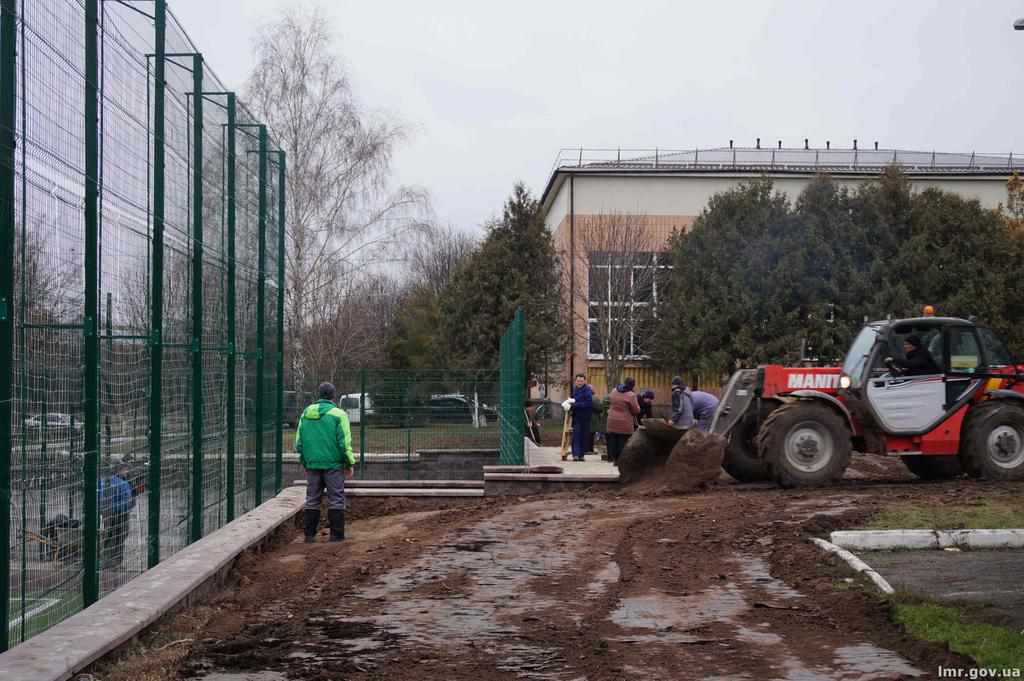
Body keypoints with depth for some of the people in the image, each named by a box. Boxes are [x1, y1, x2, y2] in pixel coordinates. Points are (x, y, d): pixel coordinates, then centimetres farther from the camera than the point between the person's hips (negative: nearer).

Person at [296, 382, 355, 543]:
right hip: (333, 464, -4)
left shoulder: (306, 413, 7)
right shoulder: (338, 414, -8)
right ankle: (336, 534, 1)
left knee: (312, 500, 10)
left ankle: (310, 534, 10)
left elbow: (299, 442, 9)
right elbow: (344, 442, -11)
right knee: (336, 500, 2)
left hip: (312, 464, 4)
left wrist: (305, 463, 19)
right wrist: (350, 463, -1)